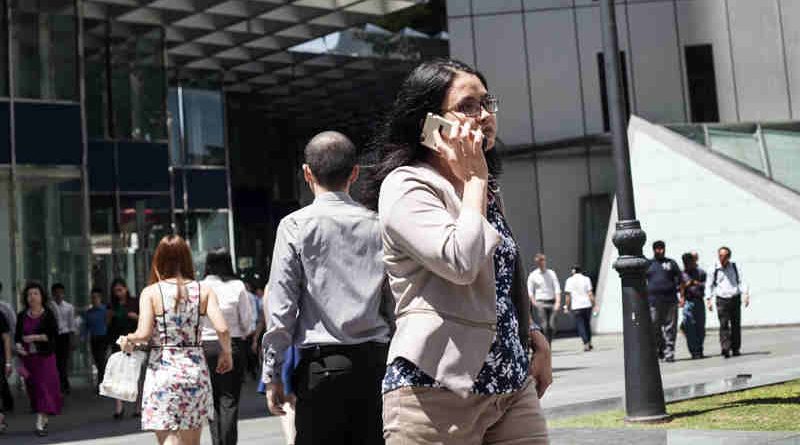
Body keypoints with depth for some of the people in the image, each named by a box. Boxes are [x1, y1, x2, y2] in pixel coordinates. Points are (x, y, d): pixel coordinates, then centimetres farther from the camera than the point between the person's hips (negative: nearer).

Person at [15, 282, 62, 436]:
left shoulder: (48, 314, -4)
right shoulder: (22, 316, 8)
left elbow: (54, 334, -10)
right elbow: (17, 335, 9)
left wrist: (36, 337, -18)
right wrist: (19, 346, -10)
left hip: (45, 356, -4)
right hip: (28, 357, 4)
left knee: (44, 385, -10)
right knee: (32, 387, 9)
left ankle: (40, 423, -11)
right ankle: (45, 417, 27)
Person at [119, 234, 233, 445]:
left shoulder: (150, 292, -4)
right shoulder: (204, 290, 0)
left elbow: (143, 334, -14)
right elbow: (222, 329, -10)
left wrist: (128, 340, 7)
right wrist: (226, 353, 8)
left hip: (162, 371, -2)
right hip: (195, 370, 2)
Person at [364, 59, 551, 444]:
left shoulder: (487, 189, 19)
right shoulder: (405, 186, -8)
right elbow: (460, 262, -24)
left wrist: (537, 340, 19)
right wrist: (473, 179, -11)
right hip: (436, 388, -7)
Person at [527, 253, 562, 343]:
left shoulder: (551, 273, 10)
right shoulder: (532, 275, 4)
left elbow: (557, 288, 4)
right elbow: (530, 291, 4)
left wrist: (558, 302, -8)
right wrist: (534, 303, -8)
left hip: (552, 302, 2)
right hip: (540, 303, -2)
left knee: (552, 326, -2)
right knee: (544, 326, -10)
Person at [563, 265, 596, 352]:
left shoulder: (569, 280, 2)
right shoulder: (586, 279, 2)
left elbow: (568, 295, 0)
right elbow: (590, 293, -2)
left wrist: (567, 306, 8)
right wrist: (594, 305, 1)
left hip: (576, 307, -2)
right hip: (587, 305, 2)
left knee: (580, 325, 1)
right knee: (587, 324, 17)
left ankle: (586, 343, -11)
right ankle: (589, 343, 23)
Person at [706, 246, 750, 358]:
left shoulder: (735, 267, 8)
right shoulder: (714, 269, 4)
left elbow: (741, 281, 5)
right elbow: (710, 285, 9)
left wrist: (746, 294, -9)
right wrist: (708, 299, 2)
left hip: (735, 299, 2)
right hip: (722, 300, -2)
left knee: (736, 325, 5)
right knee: (724, 325, -12)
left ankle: (736, 349, 13)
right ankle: (725, 349, -18)